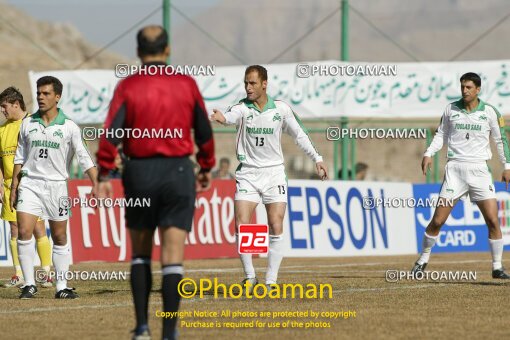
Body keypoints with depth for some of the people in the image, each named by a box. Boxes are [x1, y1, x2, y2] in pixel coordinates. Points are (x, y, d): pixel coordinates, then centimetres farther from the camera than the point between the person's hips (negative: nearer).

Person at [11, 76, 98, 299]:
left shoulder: (69, 127, -1)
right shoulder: (27, 124, 7)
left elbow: (83, 157, -4)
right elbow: (19, 158, 13)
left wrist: (96, 184, -15)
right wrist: (14, 187, 9)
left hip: (56, 185, -1)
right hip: (29, 183, 1)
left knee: (60, 238, 5)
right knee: (24, 232, -12)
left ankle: (62, 287, 13)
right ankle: (29, 285, -4)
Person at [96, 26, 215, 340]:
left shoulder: (128, 87, -2)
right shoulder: (186, 84, 1)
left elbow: (110, 133, -11)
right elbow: (204, 131, 7)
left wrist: (103, 176, -8)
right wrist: (207, 168, 21)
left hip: (139, 173, 0)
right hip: (178, 172, 0)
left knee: (140, 254, 15)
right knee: (173, 256, -2)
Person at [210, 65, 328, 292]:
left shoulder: (281, 109, -1)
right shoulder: (242, 108, -7)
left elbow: (299, 135, 13)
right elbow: (230, 117, -31)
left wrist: (317, 158, 15)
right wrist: (221, 118, -54)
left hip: (274, 173, 1)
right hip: (247, 174, 0)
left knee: (276, 228, -6)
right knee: (241, 226, -10)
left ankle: (271, 280, 1)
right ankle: (250, 277, 4)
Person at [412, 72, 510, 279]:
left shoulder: (489, 112, 0)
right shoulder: (451, 109, 4)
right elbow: (441, 134, 15)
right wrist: (429, 154, 3)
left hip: (479, 170, 0)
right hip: (455, 169, 1)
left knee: (493, 221, -7)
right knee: (437, 221, -4)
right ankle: (423, 260, 14)